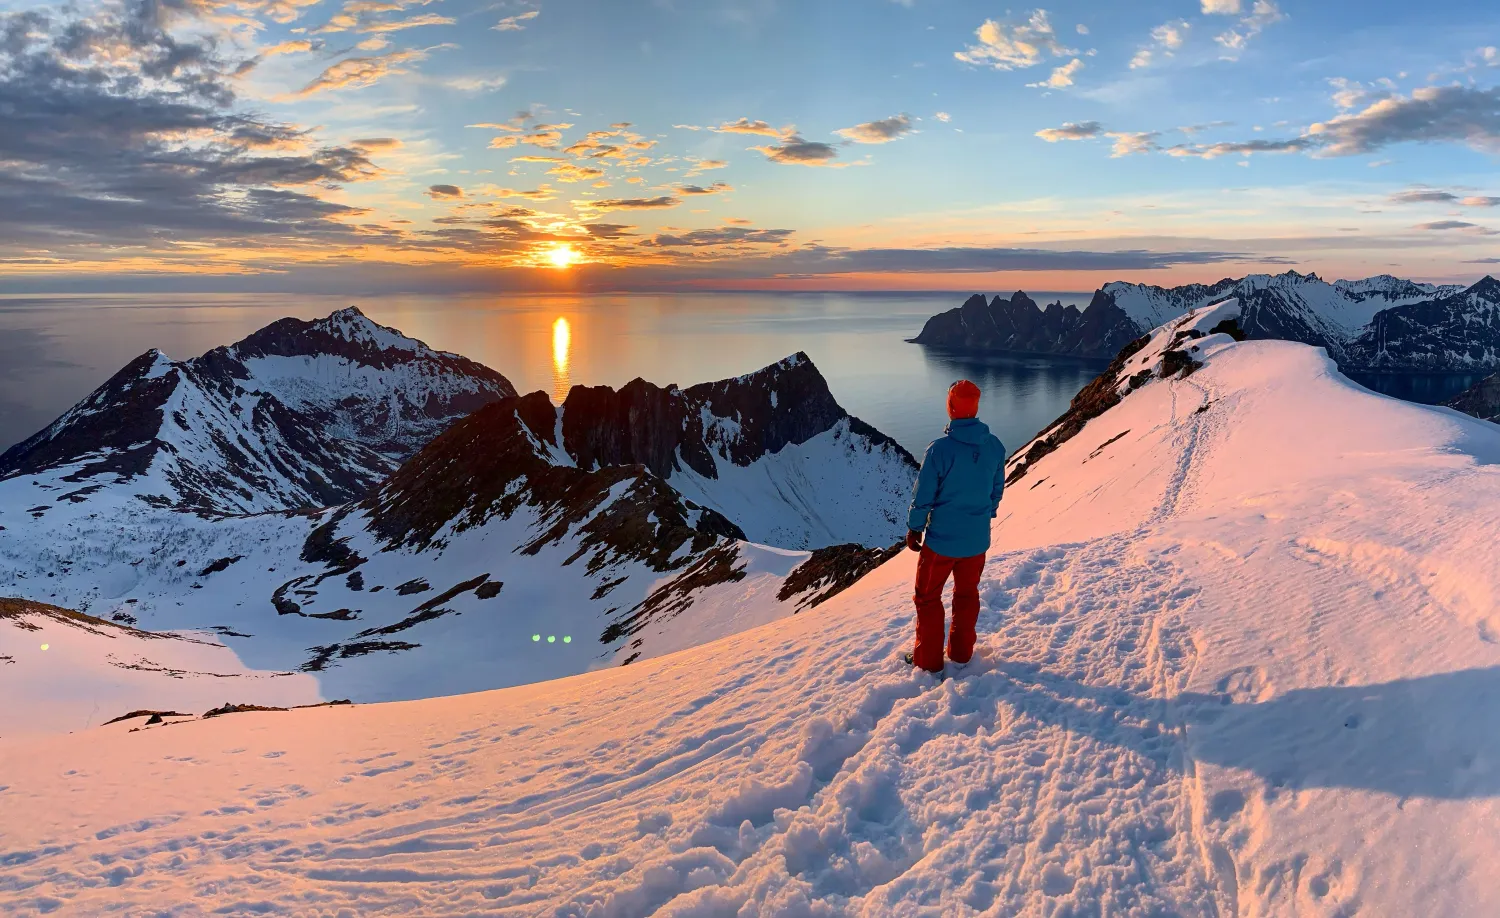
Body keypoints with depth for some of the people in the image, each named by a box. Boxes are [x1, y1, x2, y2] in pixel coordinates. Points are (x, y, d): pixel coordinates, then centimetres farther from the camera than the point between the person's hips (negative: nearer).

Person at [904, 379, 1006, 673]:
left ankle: (928, 659, 21)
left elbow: (923, 494, -16)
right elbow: (998, 489, 5)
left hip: (942, 539, -4)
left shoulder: (940, 448, -23)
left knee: (928, 597, 13)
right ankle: (962, 652, 34)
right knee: (967, 594, 22)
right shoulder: (994, 446, -8)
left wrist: (914, 528, -1)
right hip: (977, 539, 5)